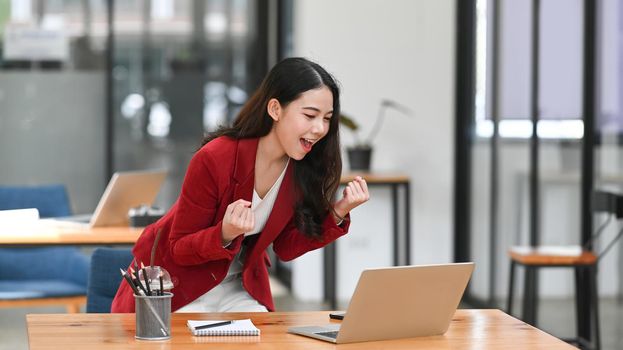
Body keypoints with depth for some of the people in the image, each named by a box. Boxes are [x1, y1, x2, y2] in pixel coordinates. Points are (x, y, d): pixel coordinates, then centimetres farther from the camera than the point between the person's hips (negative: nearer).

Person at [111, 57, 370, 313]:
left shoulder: (303, 167, -11)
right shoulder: (214, 159, -28)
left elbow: (286, 248, 0)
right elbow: (179, 249, -18)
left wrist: (337, 214, -15)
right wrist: (225, 235, -39)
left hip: (240, 283, 5)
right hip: (178, 283, -5)